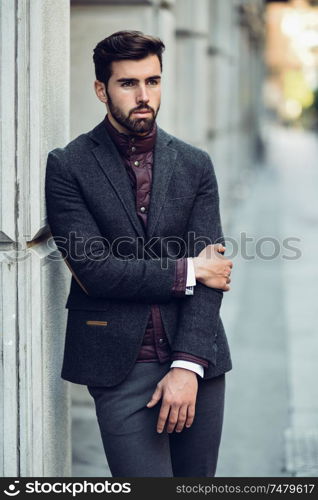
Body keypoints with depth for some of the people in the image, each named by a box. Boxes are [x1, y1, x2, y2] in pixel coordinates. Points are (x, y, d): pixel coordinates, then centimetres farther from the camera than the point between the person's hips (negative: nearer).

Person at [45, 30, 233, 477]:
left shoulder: (195, 165, 9)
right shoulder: (68, 166, -1)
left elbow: (209, 269, 0)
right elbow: (92, 269, -11)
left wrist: (188, 365, -11)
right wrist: (187, 271, -6)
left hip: (197, 361, 3)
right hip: (121, 368, -3)